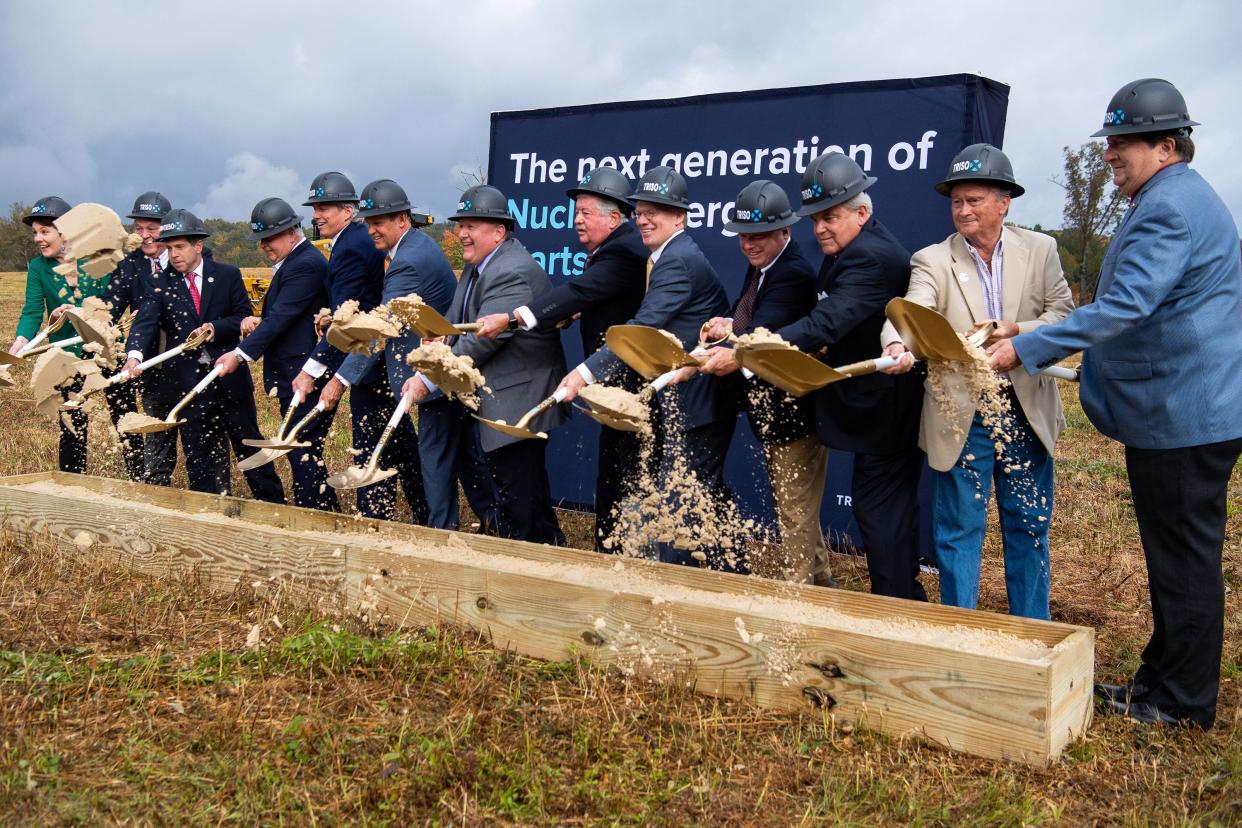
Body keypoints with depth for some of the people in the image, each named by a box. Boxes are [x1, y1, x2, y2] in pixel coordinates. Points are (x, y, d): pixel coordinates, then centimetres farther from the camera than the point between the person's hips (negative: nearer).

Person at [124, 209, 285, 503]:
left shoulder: (227, 275, 0)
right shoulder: (162, 283, -1)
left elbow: (244, 317, 0)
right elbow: (145, 321, -14)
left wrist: (214, 328, -19)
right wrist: (134, 354, -32)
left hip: (229, 375, -1)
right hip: (189, 380, 1)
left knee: (248, 442, 10)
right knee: (198, 454, 8)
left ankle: (273, 504, 22)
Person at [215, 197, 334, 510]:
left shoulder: (305, 264, -16)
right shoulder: (292, 261, 16)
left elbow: (282, 317, -22)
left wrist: (241, 354, -23)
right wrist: (260, 321, 1)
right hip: (294, 379, 11)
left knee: (303, 455, -6)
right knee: (304, 454, 14)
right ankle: (330, 515, 22)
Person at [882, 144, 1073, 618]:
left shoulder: (1040, 250, 4)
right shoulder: (932, 261, -3)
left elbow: (1064, 315, -1)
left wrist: (1016, 331, -19)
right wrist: (898, 346, -42)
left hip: (1027, 413, 2)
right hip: (961, 416, -2)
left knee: (1029, 526, 13)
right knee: (959, 531, 6)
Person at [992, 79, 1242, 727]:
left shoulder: (1171, 207, -19)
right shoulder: (1179, 198, 16)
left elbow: (1123, 308, -28)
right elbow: (1140, 306, 24)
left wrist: (1027, 349, -25)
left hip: (1183, 418, -11)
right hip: (1179, 411, 11)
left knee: (1186, 560, 0)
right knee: (1175, 556, 17)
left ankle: (1183, 703, 12)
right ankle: (1163, 679, 29)